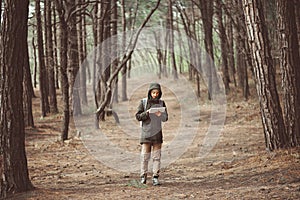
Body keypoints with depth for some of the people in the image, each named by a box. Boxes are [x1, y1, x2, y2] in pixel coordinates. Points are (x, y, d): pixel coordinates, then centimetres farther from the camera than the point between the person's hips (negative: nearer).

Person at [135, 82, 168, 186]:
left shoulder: (161, 103, 4)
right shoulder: (143, 102, -1)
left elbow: (166, 118, 4)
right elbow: (138, 116, -3)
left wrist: (160, 115, -18)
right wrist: (146, 113, -20)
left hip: (157, 132, 2)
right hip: (146, 131, -2)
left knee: (157, 156, 1)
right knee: (145, 155, 0)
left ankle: (155, 177, 3)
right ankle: (143, 176, 11)